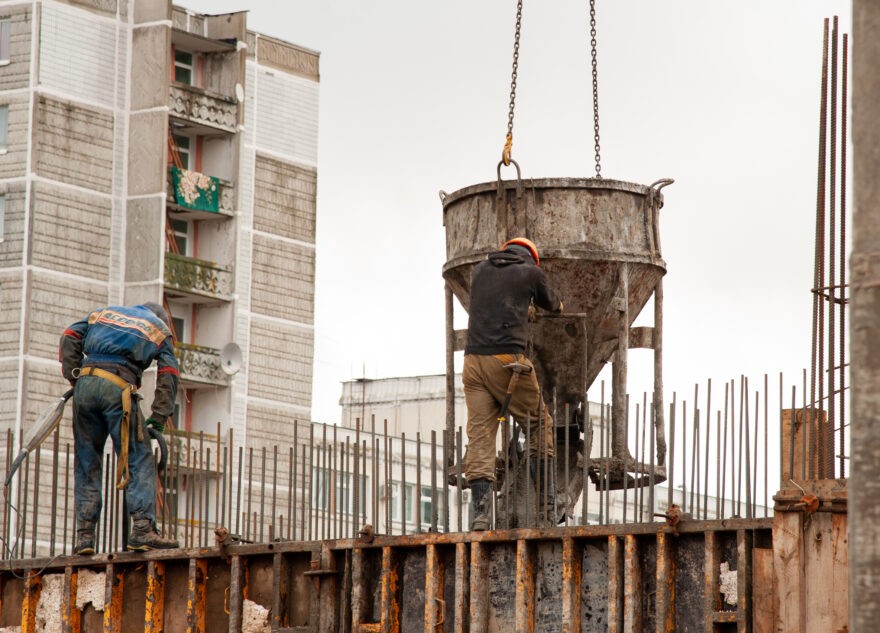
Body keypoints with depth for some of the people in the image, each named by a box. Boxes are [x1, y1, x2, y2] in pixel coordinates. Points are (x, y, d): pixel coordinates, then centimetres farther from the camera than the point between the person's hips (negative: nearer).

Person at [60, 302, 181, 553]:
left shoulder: (105, 312, 32)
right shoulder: (159, 328, 23)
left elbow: (70, 336, 18)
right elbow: (168, 375, 10)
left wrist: (74, 376, 15)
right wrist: (159, 417, 6)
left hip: (85, 382, 4)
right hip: (118, 387, -4)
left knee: (86, 463, 10)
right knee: (139, 460, -2)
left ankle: (84, 536, 4)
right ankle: (143, 529, -17)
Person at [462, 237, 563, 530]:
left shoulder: (479, 270, 19)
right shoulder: (531, 271, 9)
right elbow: (549, 301, 28)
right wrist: (557, 306, 53)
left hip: (473, 360, 4)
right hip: (506, 360, -4)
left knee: (479, 436, -1)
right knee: (539, 425, 11)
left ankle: (479, 512, -12)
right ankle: (546, 505, 7)